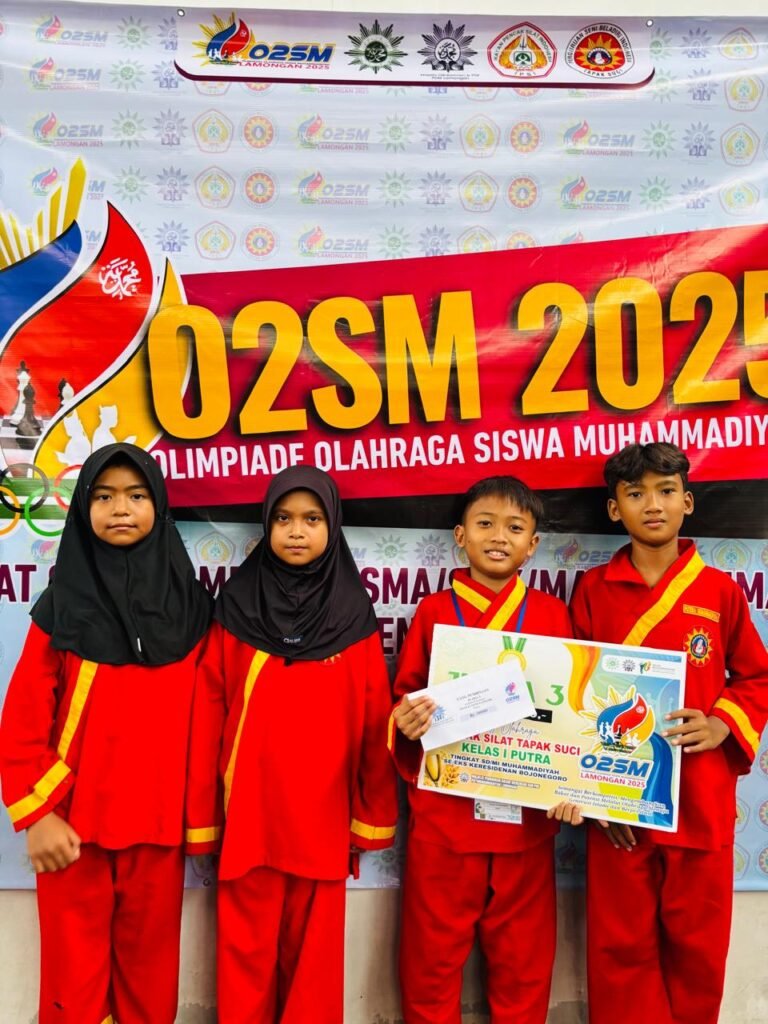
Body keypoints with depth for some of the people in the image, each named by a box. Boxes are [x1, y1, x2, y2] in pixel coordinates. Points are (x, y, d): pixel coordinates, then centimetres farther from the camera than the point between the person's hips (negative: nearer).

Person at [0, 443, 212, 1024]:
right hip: (74, 818, -1)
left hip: (158, 821, 1)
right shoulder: (62, 604, -2)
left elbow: (204, 718, 3)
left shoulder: (190, 605, 2)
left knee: (149, 962, 12)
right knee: (75, 968, 9)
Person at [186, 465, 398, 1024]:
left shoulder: (353, 614, 0)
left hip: (322, 816, 0)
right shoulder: (237, 608, 1)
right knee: (246, 948, 10)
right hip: (248, 812, 0)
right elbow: (208, 715, 1)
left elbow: (374, 721, 0)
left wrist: (374, 815, 0)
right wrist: (200, 813, 0)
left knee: (315, 948, 11)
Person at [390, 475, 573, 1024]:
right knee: (433, 956, 11)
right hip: (443, 814, 0)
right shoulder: (434, 611, 2)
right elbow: (404, 697, 6)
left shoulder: (552, 614, 4)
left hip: (525, 817, 1)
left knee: (524, 959, 13)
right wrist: (407, 722, -15)